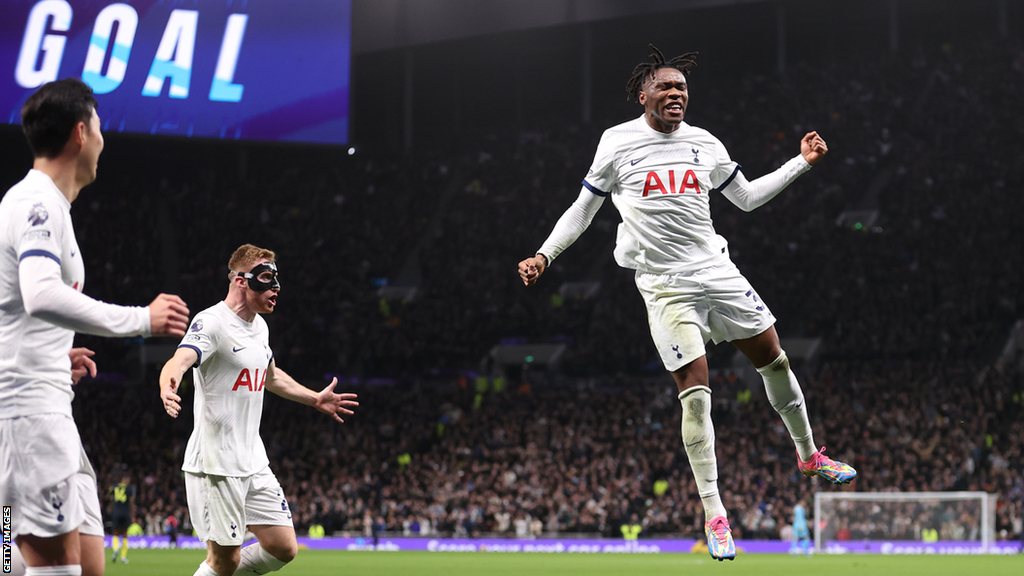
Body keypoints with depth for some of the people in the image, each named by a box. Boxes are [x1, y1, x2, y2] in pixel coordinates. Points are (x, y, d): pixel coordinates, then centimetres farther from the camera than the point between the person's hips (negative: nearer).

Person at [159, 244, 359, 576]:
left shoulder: (259, 326, 13)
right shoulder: (212, 322, -14)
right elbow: (181, 360, -33)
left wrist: (316, 399, 39)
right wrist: (168, 386, -54)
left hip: (254, 463, 8)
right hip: (216, 464, -8)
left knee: (283, 549, 5)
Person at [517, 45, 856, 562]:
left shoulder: (704, 144, 7)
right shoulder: (618, 143, -2)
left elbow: (747, 197, 19)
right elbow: (583, 209, 7)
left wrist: (802, 163, 12)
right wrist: (543, 255, -1)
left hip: (716, 271, 4)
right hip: (664, 285, -4)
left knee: (775, 362, 7)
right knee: (695, 395, -11)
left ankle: (809, 456, 32)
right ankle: (714, 515, -3)